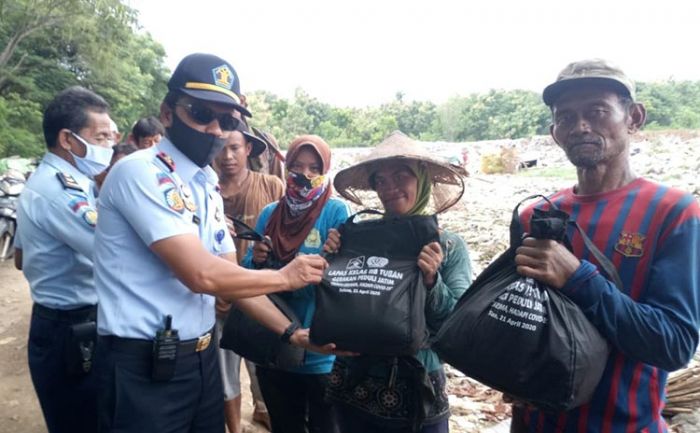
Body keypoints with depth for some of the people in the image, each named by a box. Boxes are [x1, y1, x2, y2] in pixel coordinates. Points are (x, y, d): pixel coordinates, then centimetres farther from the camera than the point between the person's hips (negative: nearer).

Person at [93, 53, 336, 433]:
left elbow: (229, 275, 10)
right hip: (143, 366, -8)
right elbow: (201, 275, -24)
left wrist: (290, 331, 5)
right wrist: (286, 277, -10)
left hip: (201, 357, 8)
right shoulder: (140, 172, -17)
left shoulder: (208, 186, 9)